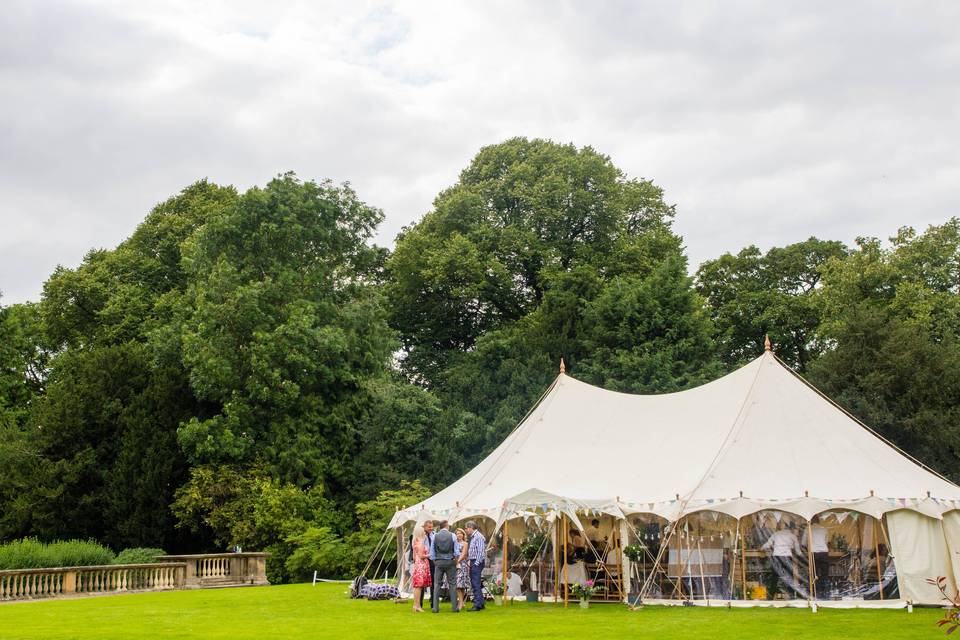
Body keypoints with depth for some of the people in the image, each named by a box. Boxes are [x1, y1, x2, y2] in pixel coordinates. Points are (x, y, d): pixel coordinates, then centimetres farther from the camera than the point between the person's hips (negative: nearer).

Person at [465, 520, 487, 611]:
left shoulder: (478, 536, -11)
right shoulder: (472, 537, 19)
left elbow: (480, 551, -18)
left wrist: (477, 563, -20)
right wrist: (468, 560, 12)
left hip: (477, 562, -10)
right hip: (472, 562, 10)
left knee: (476, 584, -11)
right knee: (475, 584, 13)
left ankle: (477, 605, -11)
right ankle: (481, 604, 19)